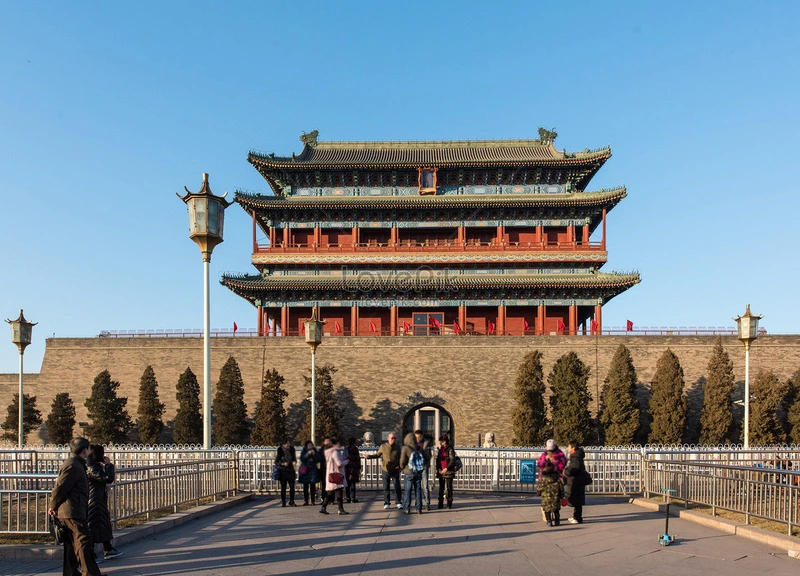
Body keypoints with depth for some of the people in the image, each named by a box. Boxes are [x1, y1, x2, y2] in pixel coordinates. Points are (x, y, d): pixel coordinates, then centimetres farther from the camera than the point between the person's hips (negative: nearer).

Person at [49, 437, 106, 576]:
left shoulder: (77, 464, 17)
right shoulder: (73, 466, -16)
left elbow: (59, 486, 27)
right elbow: (60, 487, -17)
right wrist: (53, 507, -7)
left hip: (68, 512, 10)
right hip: (73, 512, -10)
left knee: (72, 543, 14)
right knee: (84, 542, -8)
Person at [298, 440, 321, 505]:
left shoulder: (315, 451, 10)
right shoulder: (304, 452, 7)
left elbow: (319, 458, 0)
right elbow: (302, 459, -9)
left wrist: (314, 454, -13)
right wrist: (308, 454, -19)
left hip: (313, 471, 0)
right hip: (305, 470, 0)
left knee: (313, 486, -2)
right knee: (305, 486, -1)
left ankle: (313, 501, 2)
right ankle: (305, 501, 3)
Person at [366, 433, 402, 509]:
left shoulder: (397, 447, 0)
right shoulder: (383, 446, -4)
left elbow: (400, 458, 9)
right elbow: (378, 454, 9)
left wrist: (399, 466, -7)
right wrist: (369, 456, -3)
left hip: (395, 470, 0)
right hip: (385, 470, 0)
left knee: (397, 487, -1)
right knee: (386, 487, 5)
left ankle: (399, 502, 9)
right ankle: (387, 503, 14)